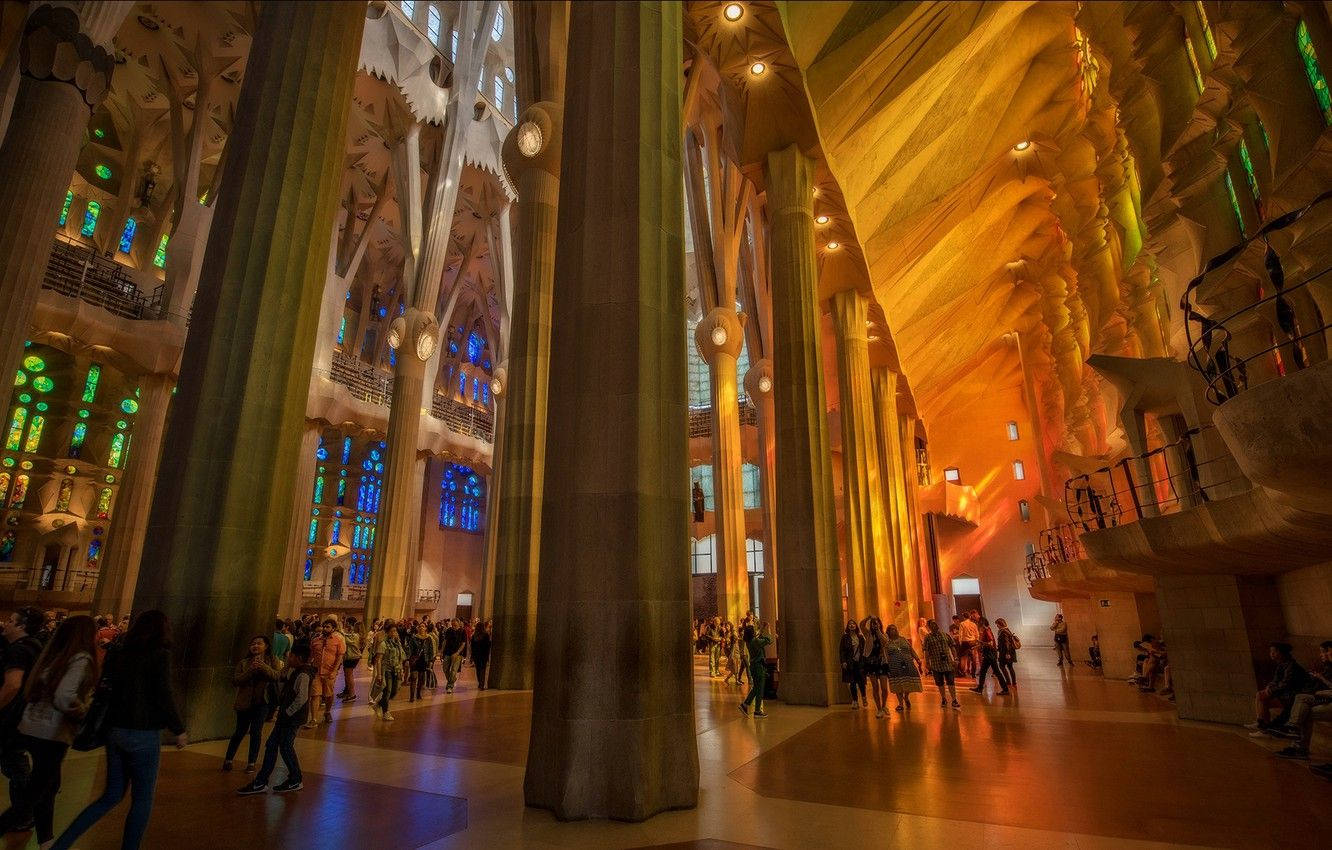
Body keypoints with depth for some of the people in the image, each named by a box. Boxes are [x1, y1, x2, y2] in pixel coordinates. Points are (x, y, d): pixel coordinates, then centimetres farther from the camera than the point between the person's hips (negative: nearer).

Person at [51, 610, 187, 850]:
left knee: (112, 795, 21)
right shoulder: (160, 655, -14)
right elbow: (164, 697, -16)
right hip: (144, 735, -6)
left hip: (115, 732, 7)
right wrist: (179, 731, -5)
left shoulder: (117, 654, 5)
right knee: (142, 799, 9)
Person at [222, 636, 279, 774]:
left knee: (256, 732, 0)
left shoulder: (271, 661, 1)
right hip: (244, 702, 1)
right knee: (240, 732, 10)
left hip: (261, 702, -1)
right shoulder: (243, 663, 3)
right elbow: (235, 680, -7)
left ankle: (251, 763, 12)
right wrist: (251, 670, -20)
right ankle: (228, 760, 29)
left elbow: (276, 676, -13)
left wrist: (263, 666, -26)